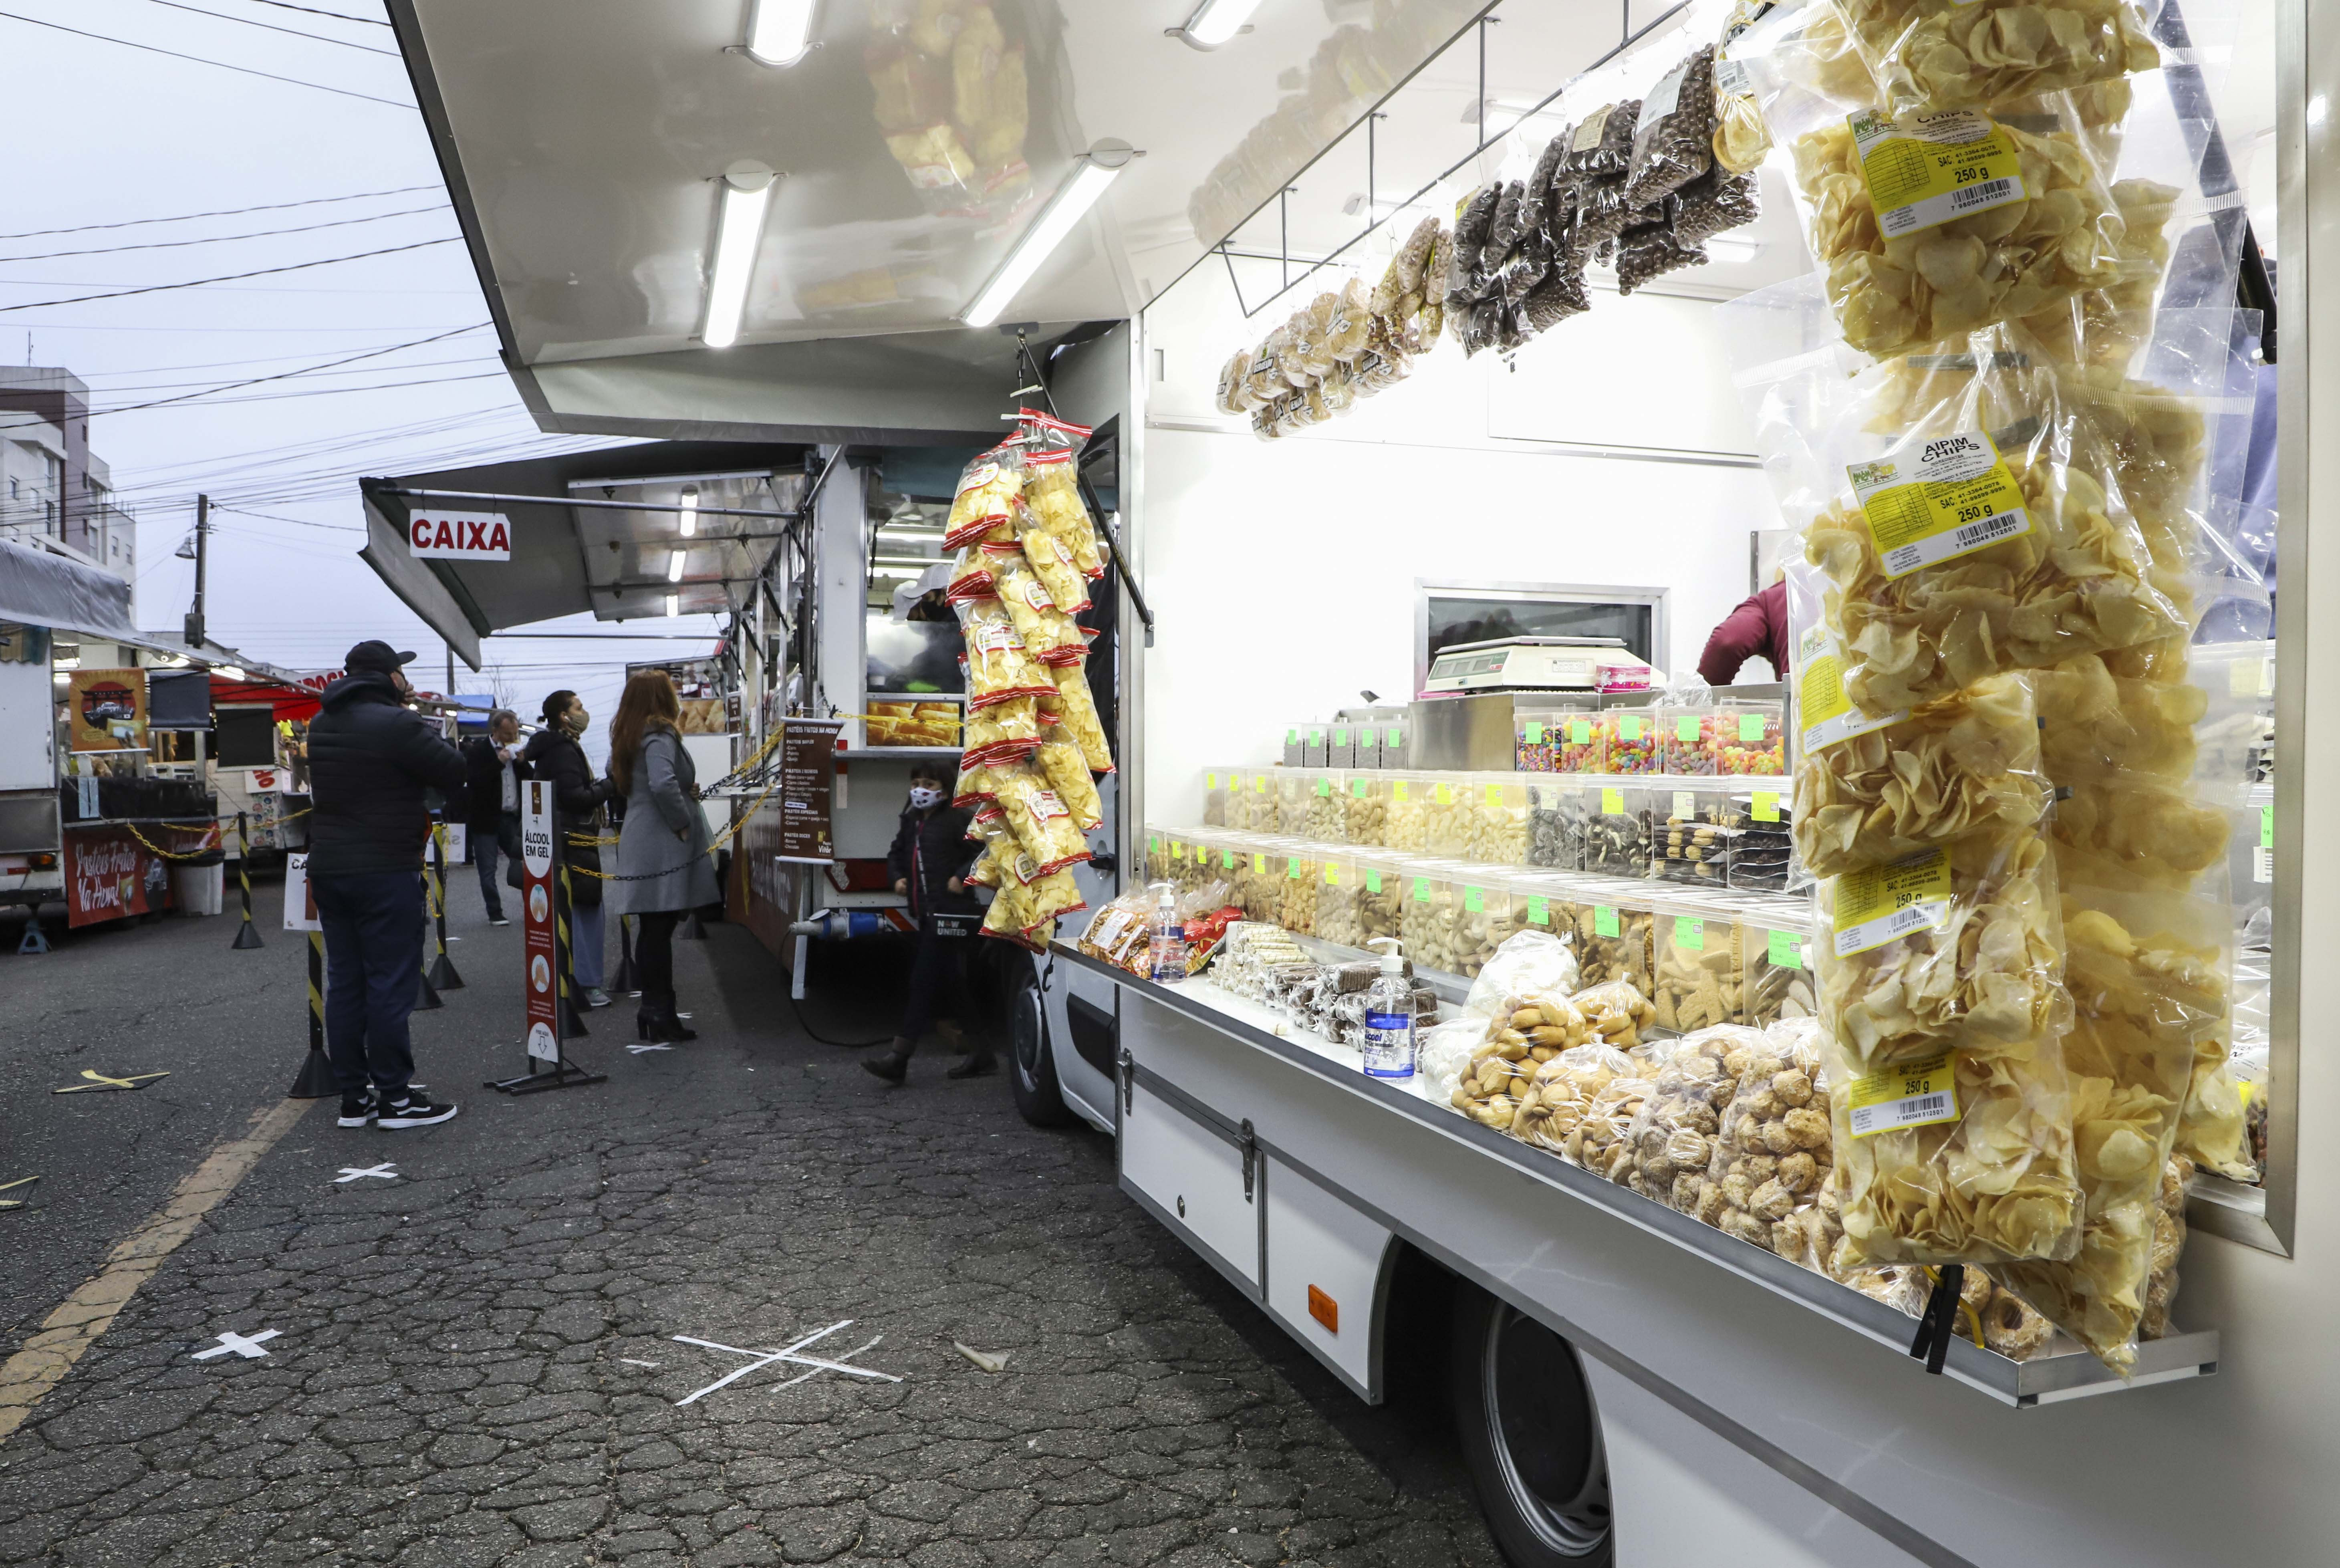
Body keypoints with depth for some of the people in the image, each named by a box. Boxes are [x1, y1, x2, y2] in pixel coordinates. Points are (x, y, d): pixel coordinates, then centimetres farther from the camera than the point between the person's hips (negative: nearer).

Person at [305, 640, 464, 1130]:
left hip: (327, 868, 8)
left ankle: (354, 1097, 17)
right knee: (391, 983, -3)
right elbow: (455, 770, -11)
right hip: (385, 872, -8)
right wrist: (427, 730, 8)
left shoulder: (322, 724, 12)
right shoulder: (396, 724, -15)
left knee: (344, 983, 11)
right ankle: (396, 1097, 2)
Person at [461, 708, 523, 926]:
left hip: (512, 818, 4)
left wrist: (522, 761, -8)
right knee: (488, 870, 1)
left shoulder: (515, 750, 10)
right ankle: (495, 914, 8)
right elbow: (473, 780, -20)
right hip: (487, 819, -4)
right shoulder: (477, 751, -6)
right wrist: (499, 761, -22)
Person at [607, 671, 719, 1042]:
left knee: (650, 931, 13)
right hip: (663, 848, -9)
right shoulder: (660, 736, -14)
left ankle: (652, 1011, 20)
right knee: (661, 931, -6)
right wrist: (682, 823, -15)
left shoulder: (628, 736, 15)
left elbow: (615, 774, 32)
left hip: (639, 844, 9)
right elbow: (663, 785, -29)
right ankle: (661, 1016, -2)